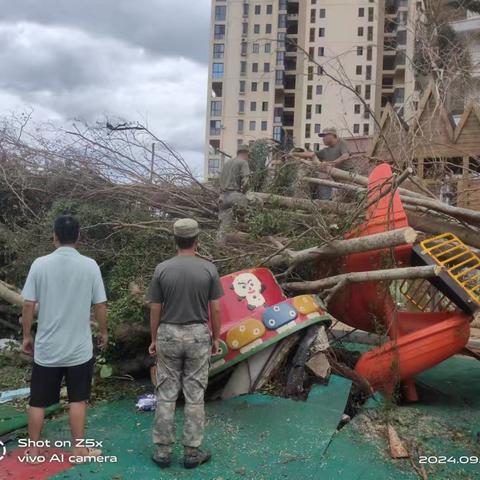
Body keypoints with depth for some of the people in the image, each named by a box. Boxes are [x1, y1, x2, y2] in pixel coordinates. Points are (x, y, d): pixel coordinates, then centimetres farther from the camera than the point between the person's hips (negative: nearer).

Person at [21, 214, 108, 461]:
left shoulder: (40, 264, -7)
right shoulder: (89, 265, -8)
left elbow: (28, 305, -5)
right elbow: (100, 305, -4)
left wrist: (27, 336, 8)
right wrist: (103, 332, 11)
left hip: (46, 347, 1)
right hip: (79, 347, 0)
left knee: (38, 401, 13)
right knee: (77, 399, 12)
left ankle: (33, 450, 24)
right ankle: (78, 448, 20)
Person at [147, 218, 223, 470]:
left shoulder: (162, 269, -6)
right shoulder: (209, 269, -7)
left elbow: (155, 309, -2)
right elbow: (215, 309, -4)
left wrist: (153, 339, 10)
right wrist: (216, 337, 9)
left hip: (168, 335, 1)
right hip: (198, 335, 0)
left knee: (166, 394, 10)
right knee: (195, 395, 7)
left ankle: (163, 450, 16)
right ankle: (192, 451, 15)